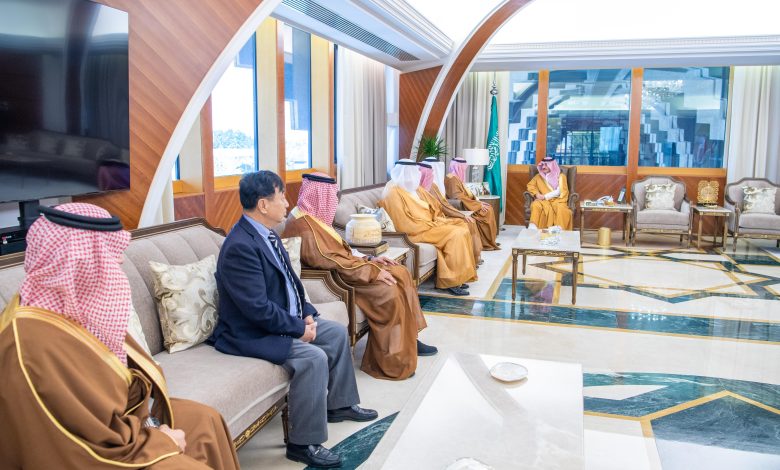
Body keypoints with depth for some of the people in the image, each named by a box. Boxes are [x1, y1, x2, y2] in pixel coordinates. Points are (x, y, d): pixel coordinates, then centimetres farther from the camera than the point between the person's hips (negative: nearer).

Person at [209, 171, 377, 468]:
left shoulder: (267, 233, 5)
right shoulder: (240, 246, -26)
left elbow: (288, 281, 13)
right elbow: (257, 308, -28)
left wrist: (307, 313, -1)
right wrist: (299, 328, -19)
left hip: (285, 319, 11)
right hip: (252, 334, -10)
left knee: (337, 333, 14)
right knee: (314, 358, -27)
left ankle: (339, 404, 30)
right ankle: (303, 443, -12)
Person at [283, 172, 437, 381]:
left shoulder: (311, 217, 12)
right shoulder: (305, 227, -20)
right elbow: (330, 261, -25)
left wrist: (369, 259, 6)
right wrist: (372, 272, -20)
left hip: (337, 270, 11)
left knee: (400, 273, 3)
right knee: (388, 292, -24)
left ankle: (409, 340, 7)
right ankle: (393, 361, -12)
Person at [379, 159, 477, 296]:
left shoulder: (407, 187, 14)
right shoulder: (394, 191, -16)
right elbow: (405, 224, -20)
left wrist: (436, 220, 2)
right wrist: (433, 224, -14)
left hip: (425, 226, 10)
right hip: (416, 232, -10)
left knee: (462, 231, -5)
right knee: (455, 236, -22)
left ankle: (457, 277, -6)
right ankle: (450, 282, -15)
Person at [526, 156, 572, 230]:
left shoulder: (560, 176, 8)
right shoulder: (539, 176, 19)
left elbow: (559, 191, -4)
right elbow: (530, 185, 13)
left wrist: (545, 196, -13)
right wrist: (536, 194, -8)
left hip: (557, 200, -1)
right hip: (543, 201, 2)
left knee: (561, 209, -37)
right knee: (536, 205, -34)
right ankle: (532, 229, -46)